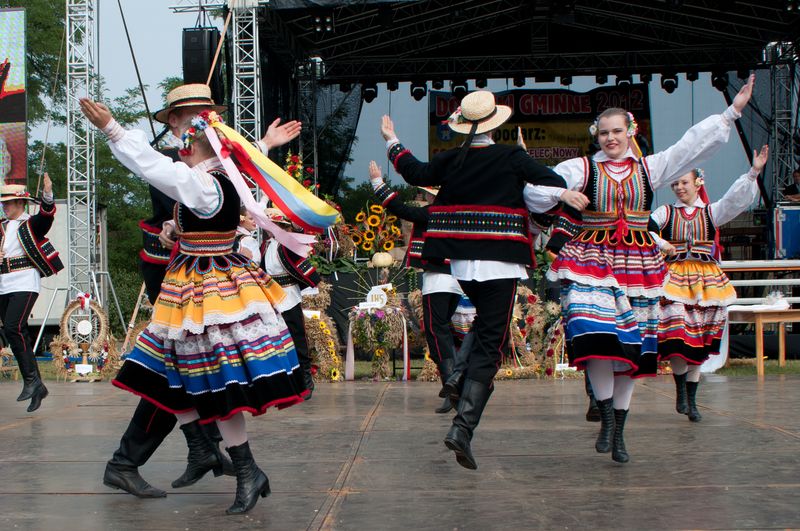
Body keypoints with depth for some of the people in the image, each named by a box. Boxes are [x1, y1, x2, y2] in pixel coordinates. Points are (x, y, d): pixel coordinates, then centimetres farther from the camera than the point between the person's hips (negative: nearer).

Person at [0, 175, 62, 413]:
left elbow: (47, 214, -20)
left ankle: (30, 378, -16)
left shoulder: (31, 224, -2)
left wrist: (47, 193, -37)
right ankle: (37, 386, 13)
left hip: (25, 283, -7)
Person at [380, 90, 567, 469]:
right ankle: (463, 426, -12)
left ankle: (462, 379, 11)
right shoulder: (512, 158, -6)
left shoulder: (450, 161, 2)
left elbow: (415, 173, 15)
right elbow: (555, 185, -9)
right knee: (490, 344, -3)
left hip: (461, 263, 5)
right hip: (500, 262, -5)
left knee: (487, 323, 30)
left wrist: (392, 143, 29)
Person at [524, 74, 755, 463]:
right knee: (596, 338, -23)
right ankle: (606, 416, -8)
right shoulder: (580, 169, 4)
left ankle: (619, 430, 14)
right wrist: (562, 194, -23)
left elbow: (693, 145, 9)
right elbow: (536, 190, -4)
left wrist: (731, 112, 5)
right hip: (590, 264, -3)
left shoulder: (649, 168, 12)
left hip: (636, 266, 3)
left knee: (630, 347, 4)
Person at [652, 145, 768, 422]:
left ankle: (691, 401, 14)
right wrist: (661, 244, -16)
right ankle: (681, 391, 1)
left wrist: (753, 172, -15)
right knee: (678, 336, -15)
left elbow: (737, 199, -4)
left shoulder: (712, 212, 9)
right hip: (675, 279, -2)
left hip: (706, 281, 2)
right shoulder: (665, 212, 6)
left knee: (699, 342, 6)